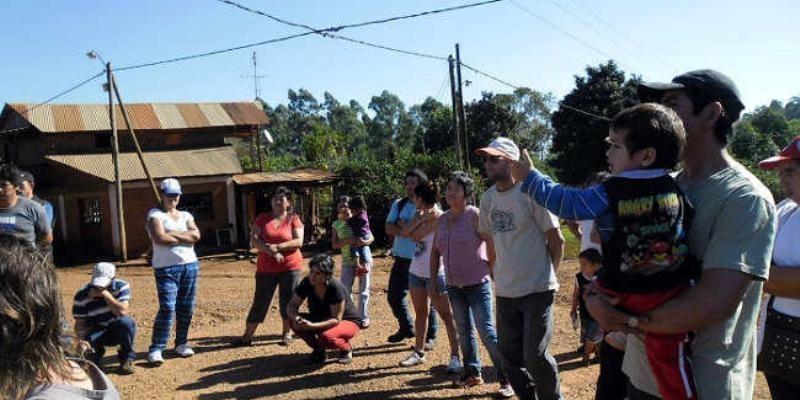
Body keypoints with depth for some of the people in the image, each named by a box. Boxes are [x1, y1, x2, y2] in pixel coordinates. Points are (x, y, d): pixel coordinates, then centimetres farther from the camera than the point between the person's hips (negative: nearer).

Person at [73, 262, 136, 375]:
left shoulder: (122, 287, -12)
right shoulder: (82, 295, -12)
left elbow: (122, 311, -26)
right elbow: (80, 323, -10)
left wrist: (106, 294, -28)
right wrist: (82, 340, -29)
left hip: (118, 331, 0)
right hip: (97, 332, 0)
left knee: (127, 322, -35)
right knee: (88, 341, -35)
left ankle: (127, 358, -8)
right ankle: (95, 354, 7)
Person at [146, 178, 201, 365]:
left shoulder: (186, 215, 16)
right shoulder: (155, 214, 1)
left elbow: (196, 235, -2)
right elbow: (159, 238, -17)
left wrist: (172, 234, -10)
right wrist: (184, 238, -5)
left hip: (190, 265, 5)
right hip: (166, 268, -5)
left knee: (186, 308, 9)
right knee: (167, 308, -12)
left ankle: (181, 343, 22)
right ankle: (156, 349, -7)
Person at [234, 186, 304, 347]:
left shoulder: (294, 219, -1)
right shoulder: (262, 218, 4)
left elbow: (298, 242, -11)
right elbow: (254, 241, -5)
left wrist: (277, 247, -20)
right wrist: (271, 251, -19)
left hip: (290, 268, -1)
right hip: (266, 269, 1)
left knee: (288, 302, 5)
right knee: (259, 302, 6)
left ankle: (287, 334, 20)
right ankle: (247, 336, 13)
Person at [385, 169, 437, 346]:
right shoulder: (398, 204, 7)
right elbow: (389, 228, -3)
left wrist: (402, 225, -11)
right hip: (401, 260, 6)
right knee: (394, 297, 14)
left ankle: (430, 336, 20)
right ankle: (406, 328, 35)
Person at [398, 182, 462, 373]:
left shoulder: (438, 217, -15)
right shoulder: (423, 215, 9)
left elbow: (415, 236, -17)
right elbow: (405, 233, 0)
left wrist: (423, 218, -6)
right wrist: (420, 218, -8)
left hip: (435, 273, -8)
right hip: (416, 271, 8)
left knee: (446, 315, -4)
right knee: (420, 313, 15)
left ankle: (455, 356, -1)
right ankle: (418, 352, 25)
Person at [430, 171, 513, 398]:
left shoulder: (475, 216, -12)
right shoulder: (442, 220, 7)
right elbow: (435, 252, 15)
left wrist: (492, 273, -14)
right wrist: (433, 279, 12)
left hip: (478, 284, -6)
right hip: (454, 286, 7)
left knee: (487, 332, -8)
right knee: (464, 331, 15)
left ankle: (507, 379, 1)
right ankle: (472, 373, 29)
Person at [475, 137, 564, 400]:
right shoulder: (487, 198, 5)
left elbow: (556, 240, -6)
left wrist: (546, 275, 4)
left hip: (537, 290, -6)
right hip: (505, 291, 6)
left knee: (535, 356, -6)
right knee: (510, 355, 12)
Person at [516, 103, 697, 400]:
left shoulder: (609, 194, -11)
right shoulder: (677, 189, 0)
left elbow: (563, 201, -2)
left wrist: (529, 176, 8)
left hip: (625, 296, -2)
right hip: (669, 297, 3)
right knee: (671, 368, 7)